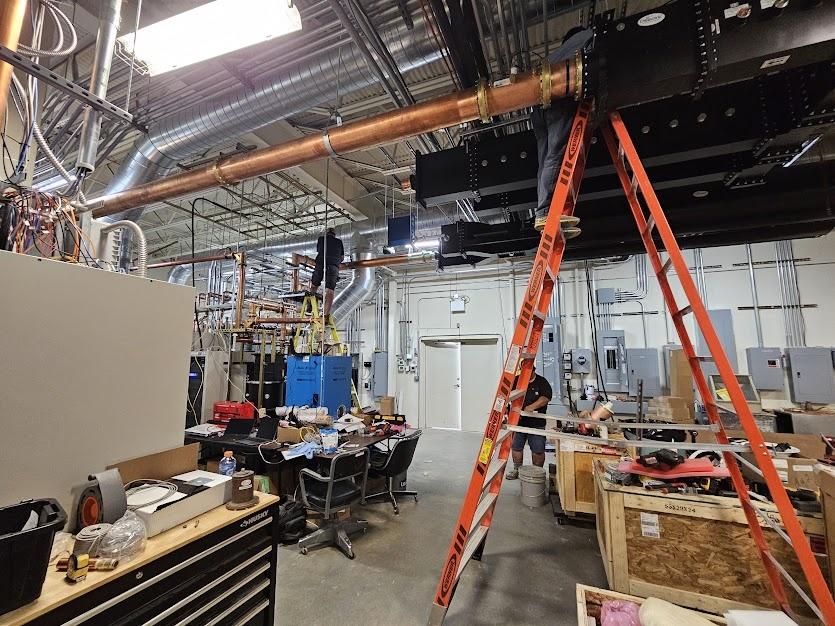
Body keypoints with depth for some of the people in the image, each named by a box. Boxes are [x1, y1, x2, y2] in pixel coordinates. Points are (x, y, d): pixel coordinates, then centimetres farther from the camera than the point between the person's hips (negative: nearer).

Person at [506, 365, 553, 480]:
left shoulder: (542, 382, -1)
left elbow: (546, 397, -13)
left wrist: (532, 407, -25)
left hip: (536, 423, -2)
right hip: (518, 421, 2)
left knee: (538, 450, 4)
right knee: (516, 446, 11)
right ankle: (517, 469, 29)